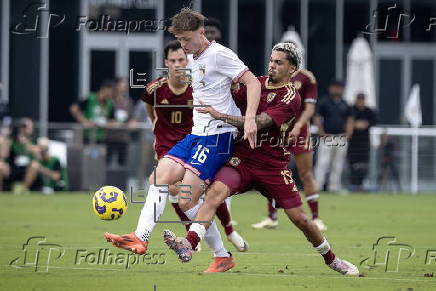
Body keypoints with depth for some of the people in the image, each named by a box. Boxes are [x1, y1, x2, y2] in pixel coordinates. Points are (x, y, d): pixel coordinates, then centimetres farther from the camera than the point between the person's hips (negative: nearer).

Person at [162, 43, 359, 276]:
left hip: (273, 167, -3)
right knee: (216, 190, -27)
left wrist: (221, 116, -30)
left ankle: (331, 259, 29)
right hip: (242, 159, 3)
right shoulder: (257, 83, 6)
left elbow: (258, 123, -23)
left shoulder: (290, 98, -12)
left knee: (300, 219, 4)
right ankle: (189, 244, -40)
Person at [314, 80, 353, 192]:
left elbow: (349, 119, 20)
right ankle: (317, 185, -13)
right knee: (323, 162, -12)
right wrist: (321, 132, -10)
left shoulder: (345, 105, 15)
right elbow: (317, 118, 0)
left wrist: (348, 132, 5)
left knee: (338, 165, 5)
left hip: (341, 138, 5)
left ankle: (334, 187, 10)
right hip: (327, 137, -5)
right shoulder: (324, 102, 2)